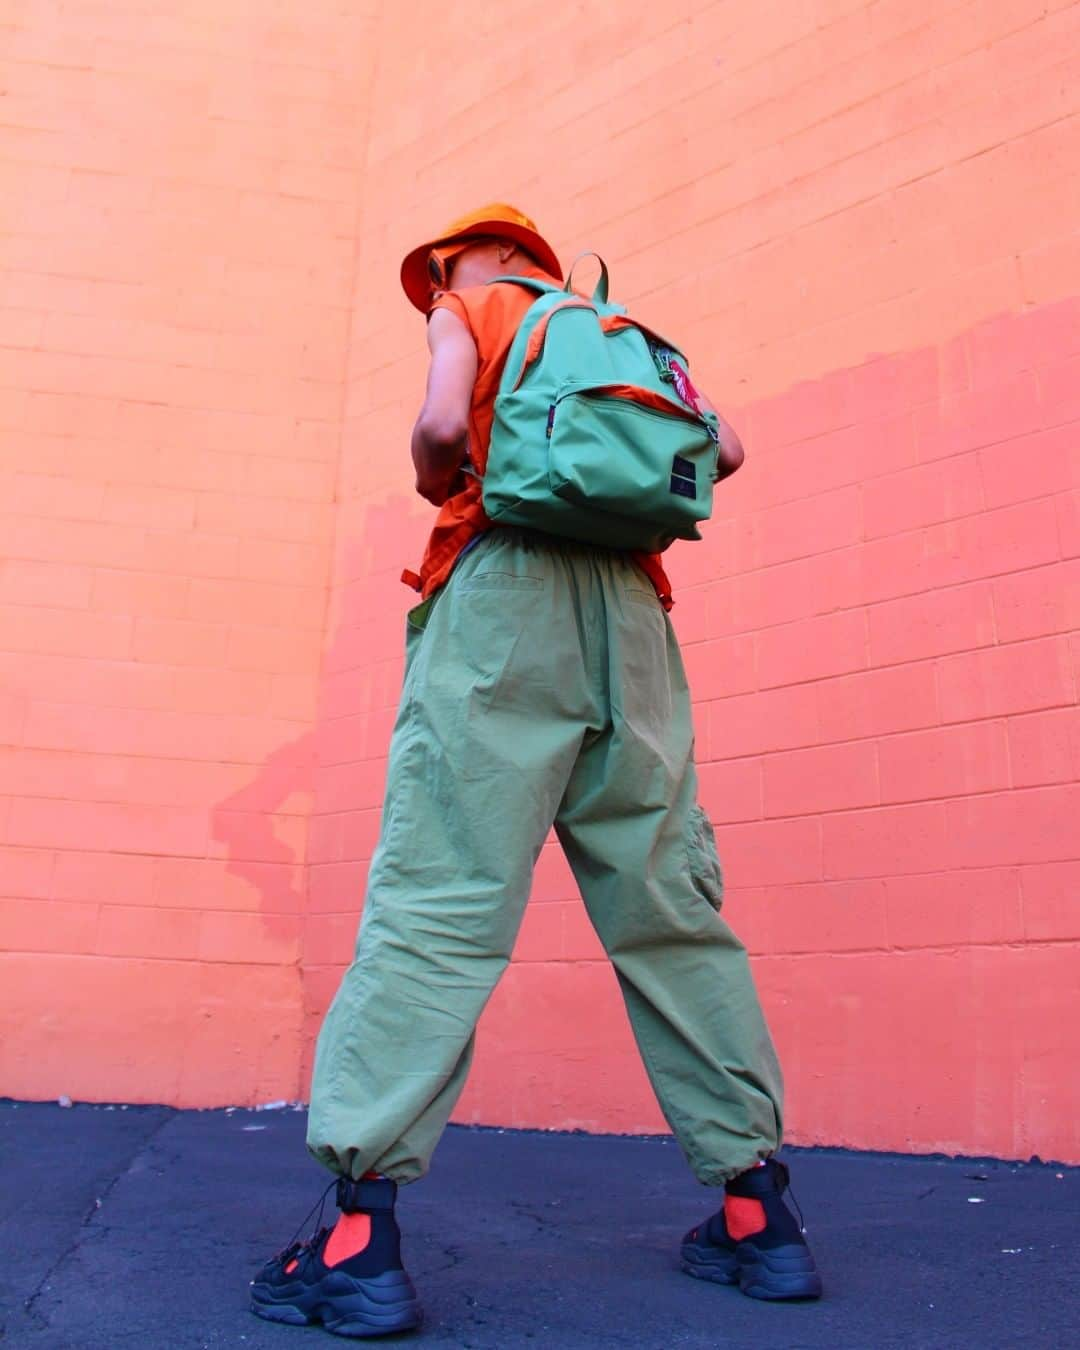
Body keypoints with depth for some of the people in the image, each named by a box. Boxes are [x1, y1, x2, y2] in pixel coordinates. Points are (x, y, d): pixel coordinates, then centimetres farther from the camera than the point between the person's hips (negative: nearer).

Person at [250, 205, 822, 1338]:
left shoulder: (469, 308, 14)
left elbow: (442, 425, -6)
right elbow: (719, 448, 22)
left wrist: (443, 483, 14)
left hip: (506, 585, -5)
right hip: (629, 614, 5)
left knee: (438, 902, -11)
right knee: (669, 907, 4)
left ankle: (361, 1233, -14)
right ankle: (754, 1208, 6)